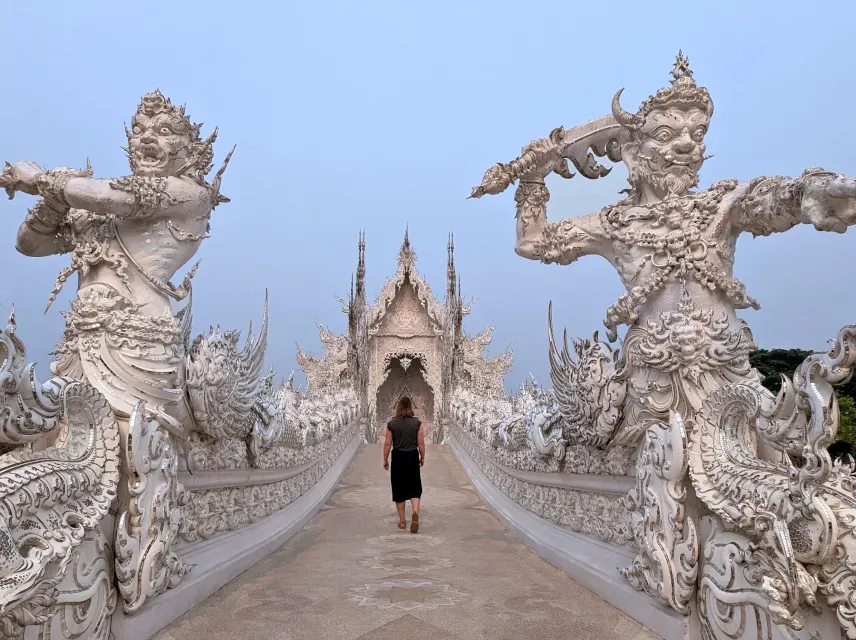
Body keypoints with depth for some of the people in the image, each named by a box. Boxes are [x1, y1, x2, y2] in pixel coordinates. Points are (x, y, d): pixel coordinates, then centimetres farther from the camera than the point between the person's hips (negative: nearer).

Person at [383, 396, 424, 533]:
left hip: (398, 458, 0)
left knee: (399, 489, 11)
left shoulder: (391, 424, -6)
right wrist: (422, 457, 11)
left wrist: (385, 460, 8)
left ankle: (402, 521, 15)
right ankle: (415, 513, -15)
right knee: (414, 488, 9)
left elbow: (387, 444, -3)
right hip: (412, 457, 0)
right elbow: (421, 443, -3)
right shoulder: (417, 422, -6)